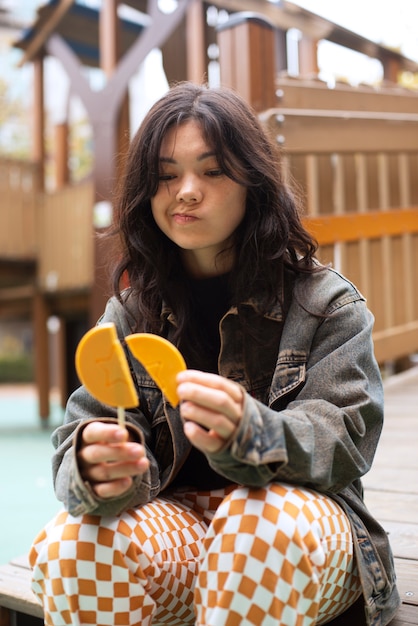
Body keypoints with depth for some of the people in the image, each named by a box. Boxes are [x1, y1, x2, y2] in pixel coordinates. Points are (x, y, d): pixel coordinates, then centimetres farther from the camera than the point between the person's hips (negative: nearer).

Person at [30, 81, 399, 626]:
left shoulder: (327, 303, -2)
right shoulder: (131, 310, 6)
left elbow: (344, 438, -12)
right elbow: (85, 429, -2)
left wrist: (246, 433, -35)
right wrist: (97, 467, -29)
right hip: (175, 516, 2)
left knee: (262, 521, -37)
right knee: (71, 547, -29)